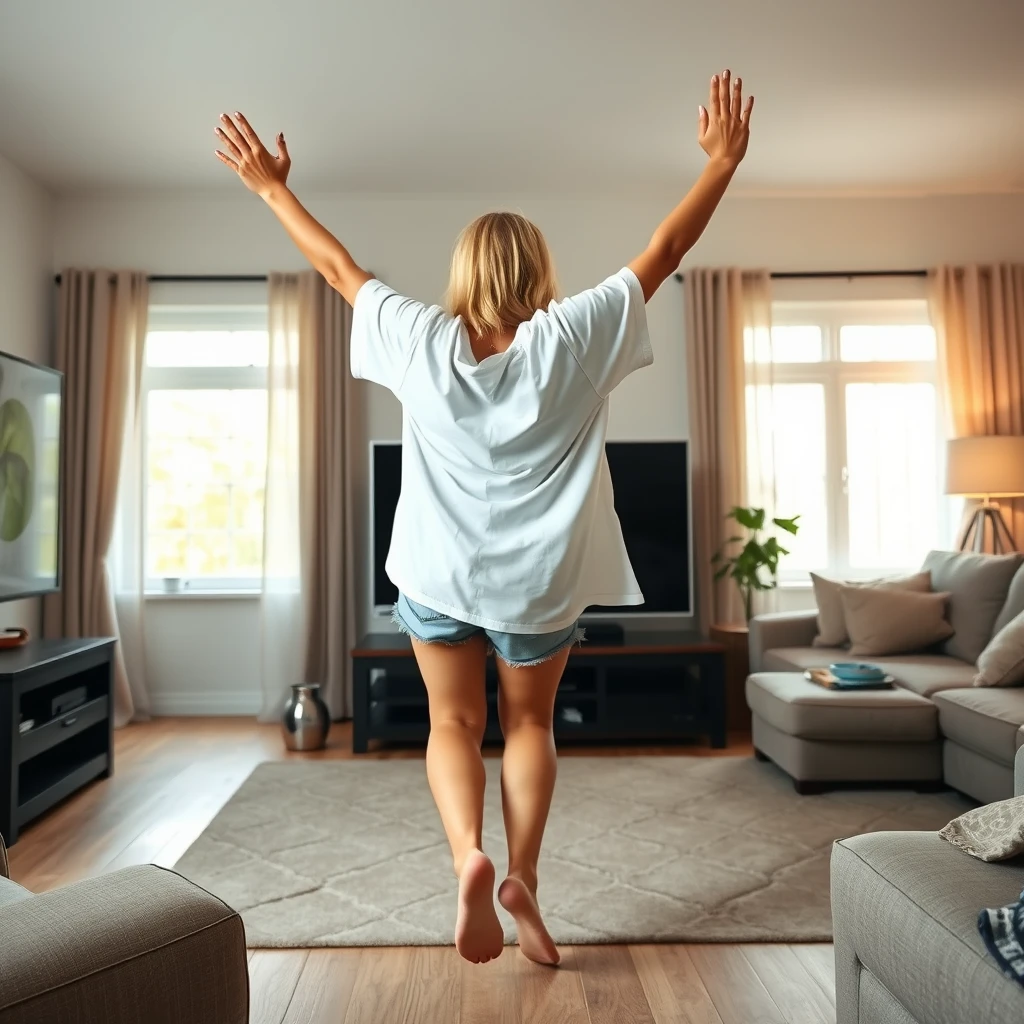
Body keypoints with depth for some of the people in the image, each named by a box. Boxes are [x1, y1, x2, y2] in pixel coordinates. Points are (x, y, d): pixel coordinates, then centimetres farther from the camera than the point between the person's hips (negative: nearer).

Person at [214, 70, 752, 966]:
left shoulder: (421, 341, -8)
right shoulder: (573, 338, -11)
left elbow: (337, 265, 4)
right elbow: (665, 252, -3)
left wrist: (272, 188, 18)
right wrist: (723, 161, 8)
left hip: (439, 576, 1)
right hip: (540, 581, 0)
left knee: (453, 724, 16)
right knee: (529, 723, 19)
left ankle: (469, 858, -5)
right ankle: (522, 877, 15)